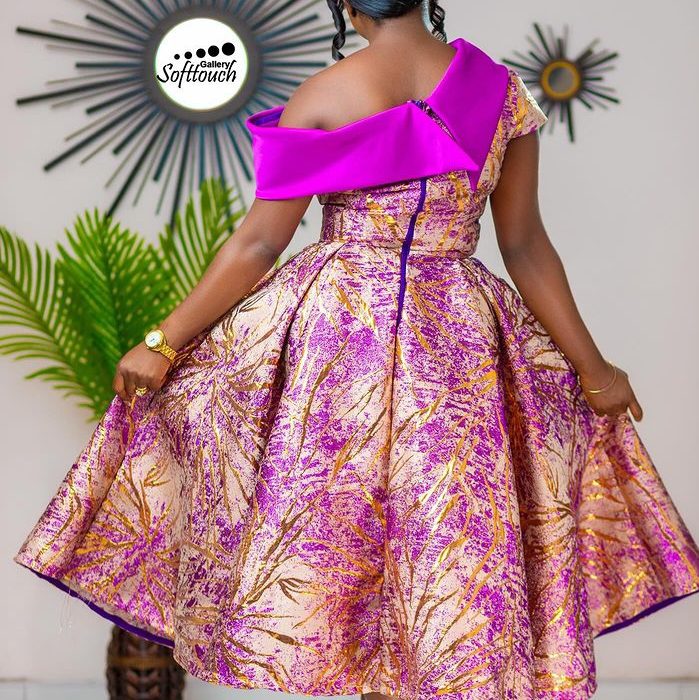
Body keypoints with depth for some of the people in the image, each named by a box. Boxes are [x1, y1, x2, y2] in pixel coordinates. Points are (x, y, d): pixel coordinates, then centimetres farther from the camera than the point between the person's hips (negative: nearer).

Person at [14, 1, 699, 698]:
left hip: (333, 328, -2)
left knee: (328, 515, 10)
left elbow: (258, 244, -8)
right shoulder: (502, 90, 0)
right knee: (452, 535, 11)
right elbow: (525, 248, 1)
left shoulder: (320, 99, -7)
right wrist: (592, 366, 10)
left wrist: (164, 342, 1)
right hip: (460, 336, 2)